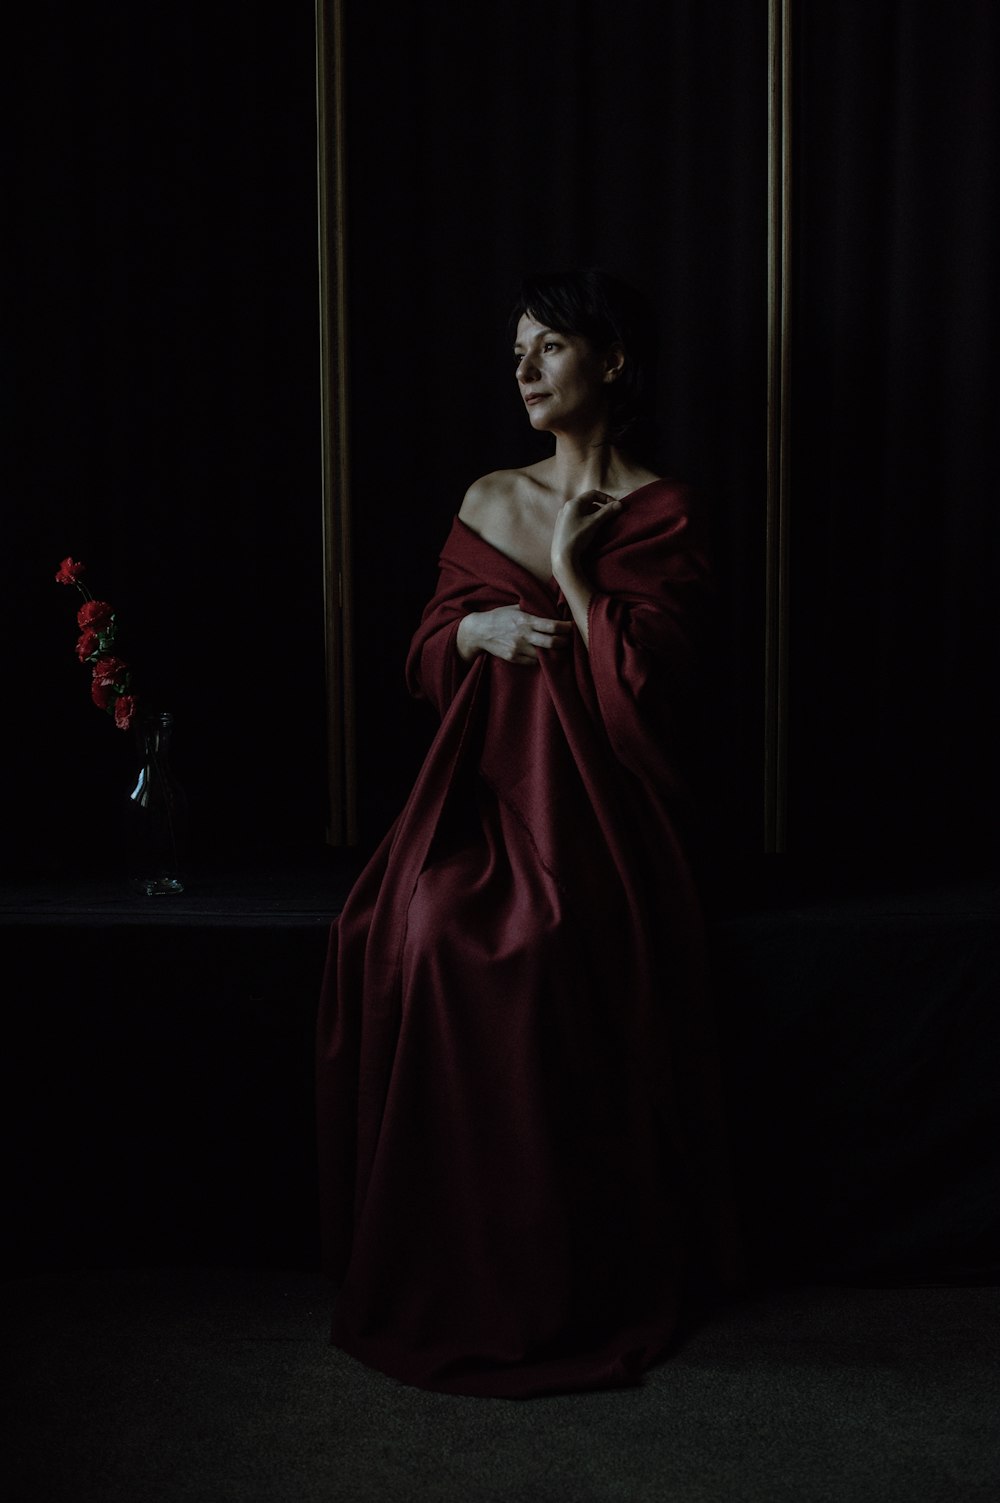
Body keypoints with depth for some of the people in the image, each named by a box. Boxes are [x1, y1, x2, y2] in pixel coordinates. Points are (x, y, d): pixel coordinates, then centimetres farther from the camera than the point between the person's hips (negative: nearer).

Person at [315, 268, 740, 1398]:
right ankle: (440, 1275, -11)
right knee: (407, 926, -25)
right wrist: (474, 630, -3)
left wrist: (571, 569, -6)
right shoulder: (489, 499, 16)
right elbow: (424, 660, 17)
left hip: (596, 800, -4)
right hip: (483, 780, 4)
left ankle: (574, 1293, -11)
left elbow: (643, 688, -9)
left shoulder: (660, 516, 1)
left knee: (535, 948, -31)